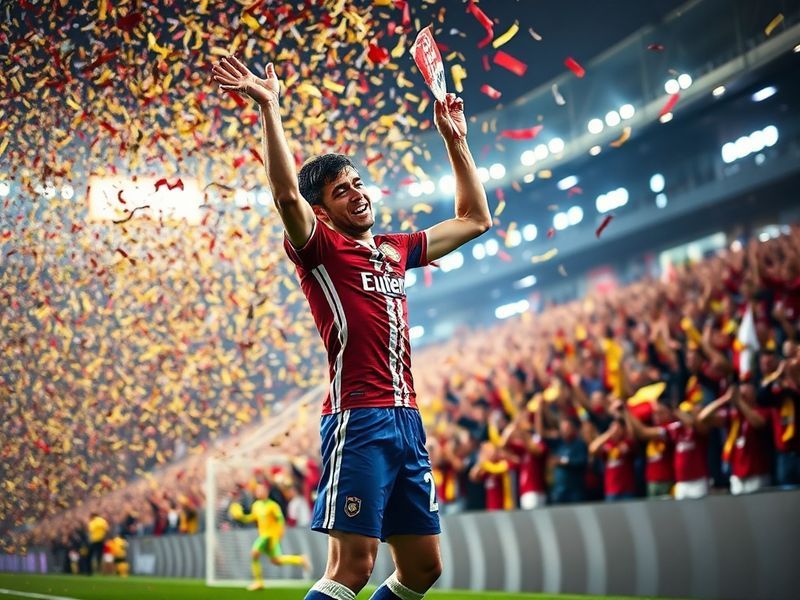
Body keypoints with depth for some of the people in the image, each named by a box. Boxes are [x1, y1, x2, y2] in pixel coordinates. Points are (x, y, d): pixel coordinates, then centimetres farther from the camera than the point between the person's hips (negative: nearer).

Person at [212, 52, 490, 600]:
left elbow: (475, 219, 31)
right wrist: (269, 107, -22)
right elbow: (287, 195, -20)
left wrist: (455, 139, 28)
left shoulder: (396, 250, 20)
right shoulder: (320, 249, 1)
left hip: (408, 420, 7)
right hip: (359, 421, -7)